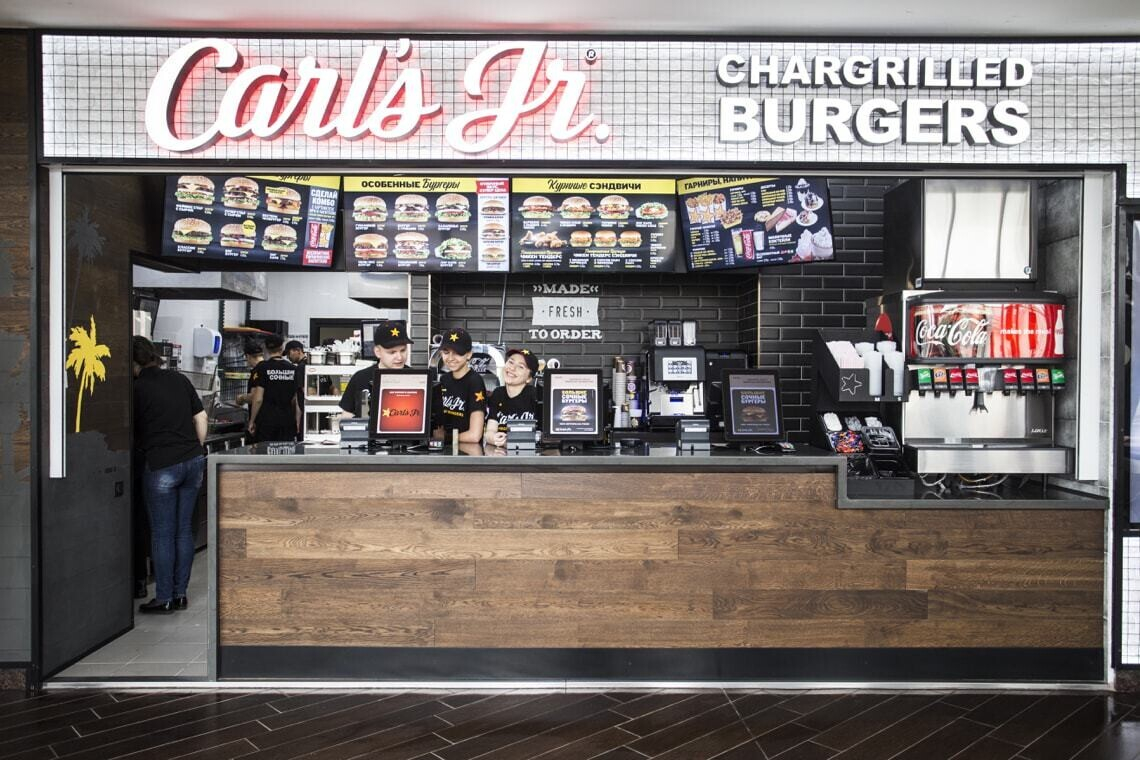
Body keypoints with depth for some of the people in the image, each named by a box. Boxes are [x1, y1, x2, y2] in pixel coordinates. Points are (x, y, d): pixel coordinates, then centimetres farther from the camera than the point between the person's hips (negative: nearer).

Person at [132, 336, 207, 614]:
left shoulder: (137, 389, -6)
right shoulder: (178, 379, 9)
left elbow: (132, 436, 0)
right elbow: (201, 417, 11)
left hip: (162, 466, -5)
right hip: (194, 460, 5)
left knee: (162, 533, 4)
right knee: (184, 530, 11)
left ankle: (164, 599, 11)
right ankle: (180, 594, 19)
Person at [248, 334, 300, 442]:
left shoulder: (261, 368, -6)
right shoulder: (293, 369, 3)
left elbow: (258, 399, -9)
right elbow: (297, 399, 4)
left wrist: (252, 421, 0)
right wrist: (298, 421, 11)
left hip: (266, 420, -3)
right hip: (288, 420, 3)